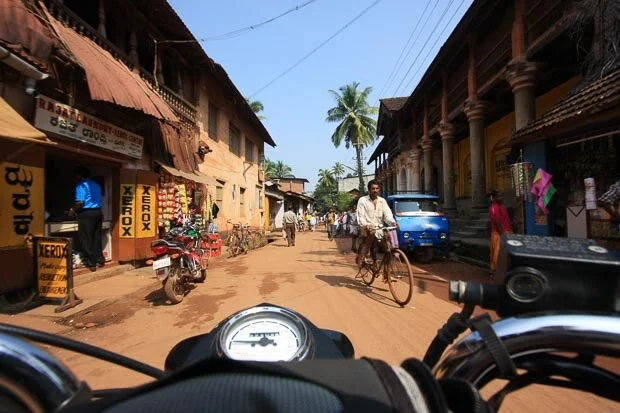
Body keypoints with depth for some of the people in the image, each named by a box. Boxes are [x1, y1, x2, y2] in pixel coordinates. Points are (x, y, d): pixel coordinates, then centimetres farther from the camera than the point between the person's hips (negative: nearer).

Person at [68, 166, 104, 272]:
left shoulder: (81, 185, -9)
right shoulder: (96, 185, 13)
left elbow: (80, 202, -18)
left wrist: (73, 210, 1)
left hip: (86, 214, -7)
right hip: (98, 212, 7)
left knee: (86, 239, 1)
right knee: (96, 237, 15)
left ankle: (91, 263, 3)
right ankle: (99, 259, 20)